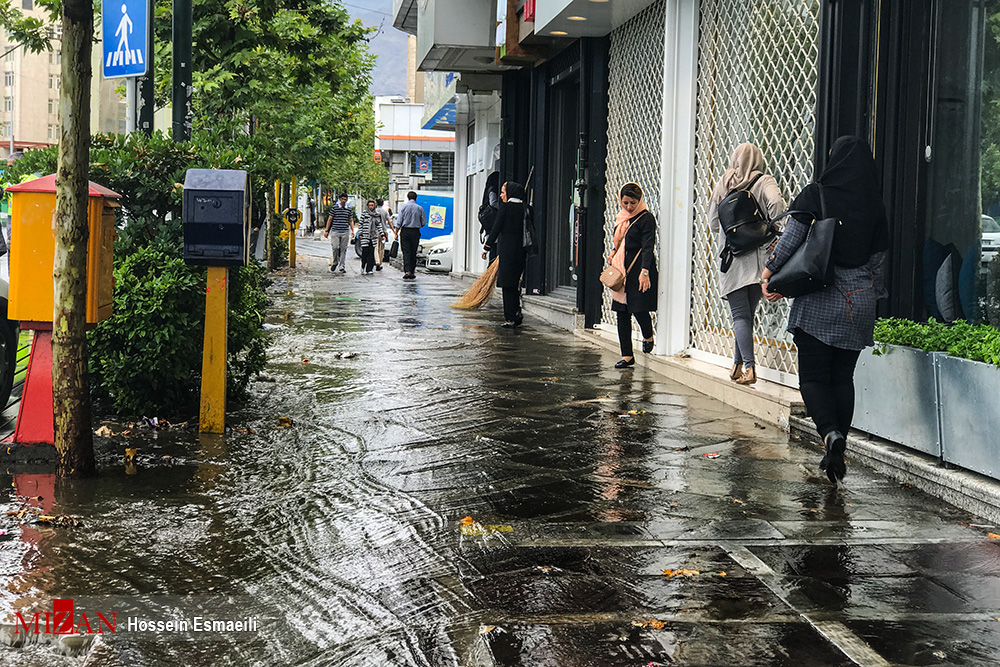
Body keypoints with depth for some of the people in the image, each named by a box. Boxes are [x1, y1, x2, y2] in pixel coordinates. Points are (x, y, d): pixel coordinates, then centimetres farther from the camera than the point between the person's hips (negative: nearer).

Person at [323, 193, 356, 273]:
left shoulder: (349, 209, 9)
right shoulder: (334, 207, 2)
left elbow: (351, 221, 14)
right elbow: (329, 219, 4)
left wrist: (352, 230, 1)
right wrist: (326, 230, 0)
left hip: (345, 232, 2)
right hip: (335, 231, -2)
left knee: (343, 250, 1)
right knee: (335, 247, -10)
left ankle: (342, 267, 6)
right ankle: (335, 262, 15)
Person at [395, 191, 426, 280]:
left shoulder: (403, 207, 0)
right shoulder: (419, 208, 2)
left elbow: (399, 221, -3)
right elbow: (424, 222, 5)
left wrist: (396, 233, 2)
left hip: (405, 232, -1)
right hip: (415, 232, 1)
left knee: (406, 252, -4)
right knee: (413, 252, 7)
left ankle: (407, 271, -18)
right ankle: (412, 272, 9)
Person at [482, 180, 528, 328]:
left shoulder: (505, 207, -8)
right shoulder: (524, 208, 9)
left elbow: (496, 228, -7)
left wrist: (487, 247, 0)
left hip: (507, 249, -6)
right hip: (521, 250, 6)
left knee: (507, 285, -2)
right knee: (515, 284, 16)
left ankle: (510, 319, -3)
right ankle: (517, 314, 14)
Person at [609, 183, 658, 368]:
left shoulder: (646, 218, -8)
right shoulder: (621, 218, 15)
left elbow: (647, 247, -15)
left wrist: (644, 271, -24)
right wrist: (613, 254, 8)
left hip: (639, 269, -7)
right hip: (621, 270, 7)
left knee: (639, 309, -10)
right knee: (622, 313, 4)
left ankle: (648, 337, 23)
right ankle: (627, 356, 10)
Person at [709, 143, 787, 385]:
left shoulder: (722, 185, 8)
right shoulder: (764, 182, 0)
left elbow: (713, 223, 11)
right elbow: (776, 203, -20)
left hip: (729, 257, 1)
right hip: (756, 258, -1)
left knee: (740, 315, -2)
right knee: (747, 314, 10)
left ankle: (748, 366, -15)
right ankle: (741, 365, 13)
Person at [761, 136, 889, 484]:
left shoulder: (816, 194, -5)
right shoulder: (874, 204, 6)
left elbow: (793, 233, -17)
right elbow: (879, 258, 10)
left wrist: (770, 269, -8)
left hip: (819, 301, -4)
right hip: (858, 302, 4)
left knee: (813, 376, 2)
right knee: (843, 377, 12)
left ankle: (831, 433, -23)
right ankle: (835, 455, 11)